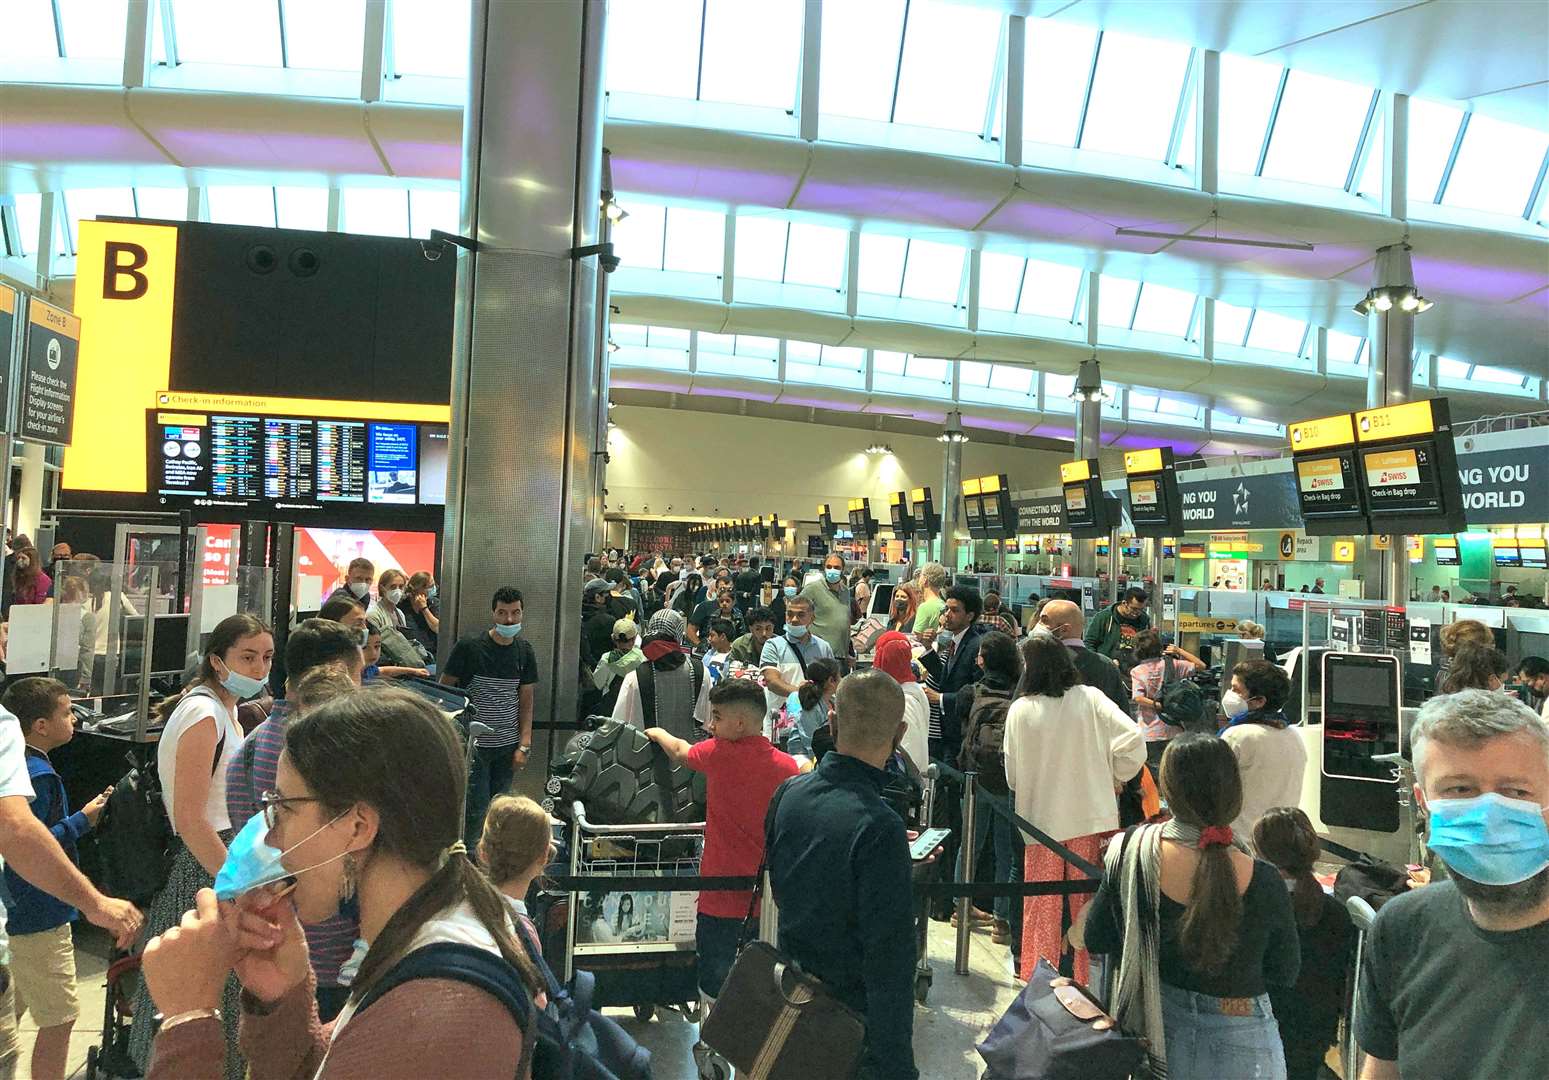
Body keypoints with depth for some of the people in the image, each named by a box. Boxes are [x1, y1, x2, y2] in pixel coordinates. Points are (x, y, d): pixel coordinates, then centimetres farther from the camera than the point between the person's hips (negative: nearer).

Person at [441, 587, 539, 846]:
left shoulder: (524, 650, 4)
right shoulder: (469, 646, -9)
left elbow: (526, 699, 9)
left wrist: (524, 745, 2)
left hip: (508, 746, 4)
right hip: (474, 744, -4)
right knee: (476, 811, -5)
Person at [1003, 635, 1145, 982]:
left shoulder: (1020, 709, -11)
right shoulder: (1090, 698, -8)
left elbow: (1013, 774, -4)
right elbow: (1133, 739, -14)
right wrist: (1117, 778, 2)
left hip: (1041, 819, -1)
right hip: (1090, 817, 1)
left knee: (1042, 906, 13)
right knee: (1086, 903, 16)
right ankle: (1083, 976, 24)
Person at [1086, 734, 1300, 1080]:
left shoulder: (1131, 855, -21)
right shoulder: (1262, 883, -25)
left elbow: (1096, 940, -6)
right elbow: (1285, 974, -7)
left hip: (1154, 1035, 1)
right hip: (1236, 1048, -1)